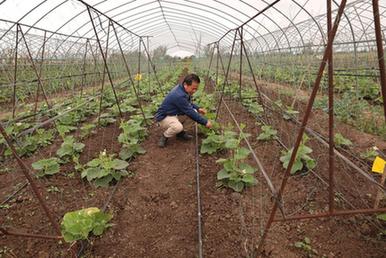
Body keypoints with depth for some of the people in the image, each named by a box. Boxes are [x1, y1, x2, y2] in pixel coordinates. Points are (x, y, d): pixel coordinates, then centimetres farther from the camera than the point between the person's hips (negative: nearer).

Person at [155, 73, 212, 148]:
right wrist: (205, 122, -20)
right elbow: (190, 112, -27)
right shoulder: (179, 95, -31)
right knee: (178, 127, -38)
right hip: (164, 117, -10)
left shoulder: (182, 89, -2)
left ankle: (180, 133, 11)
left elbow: (188, 103, 17)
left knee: (194, 111, -1)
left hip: (174, 113, 10)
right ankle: (164, 136, -6)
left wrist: (198, 109, 1)